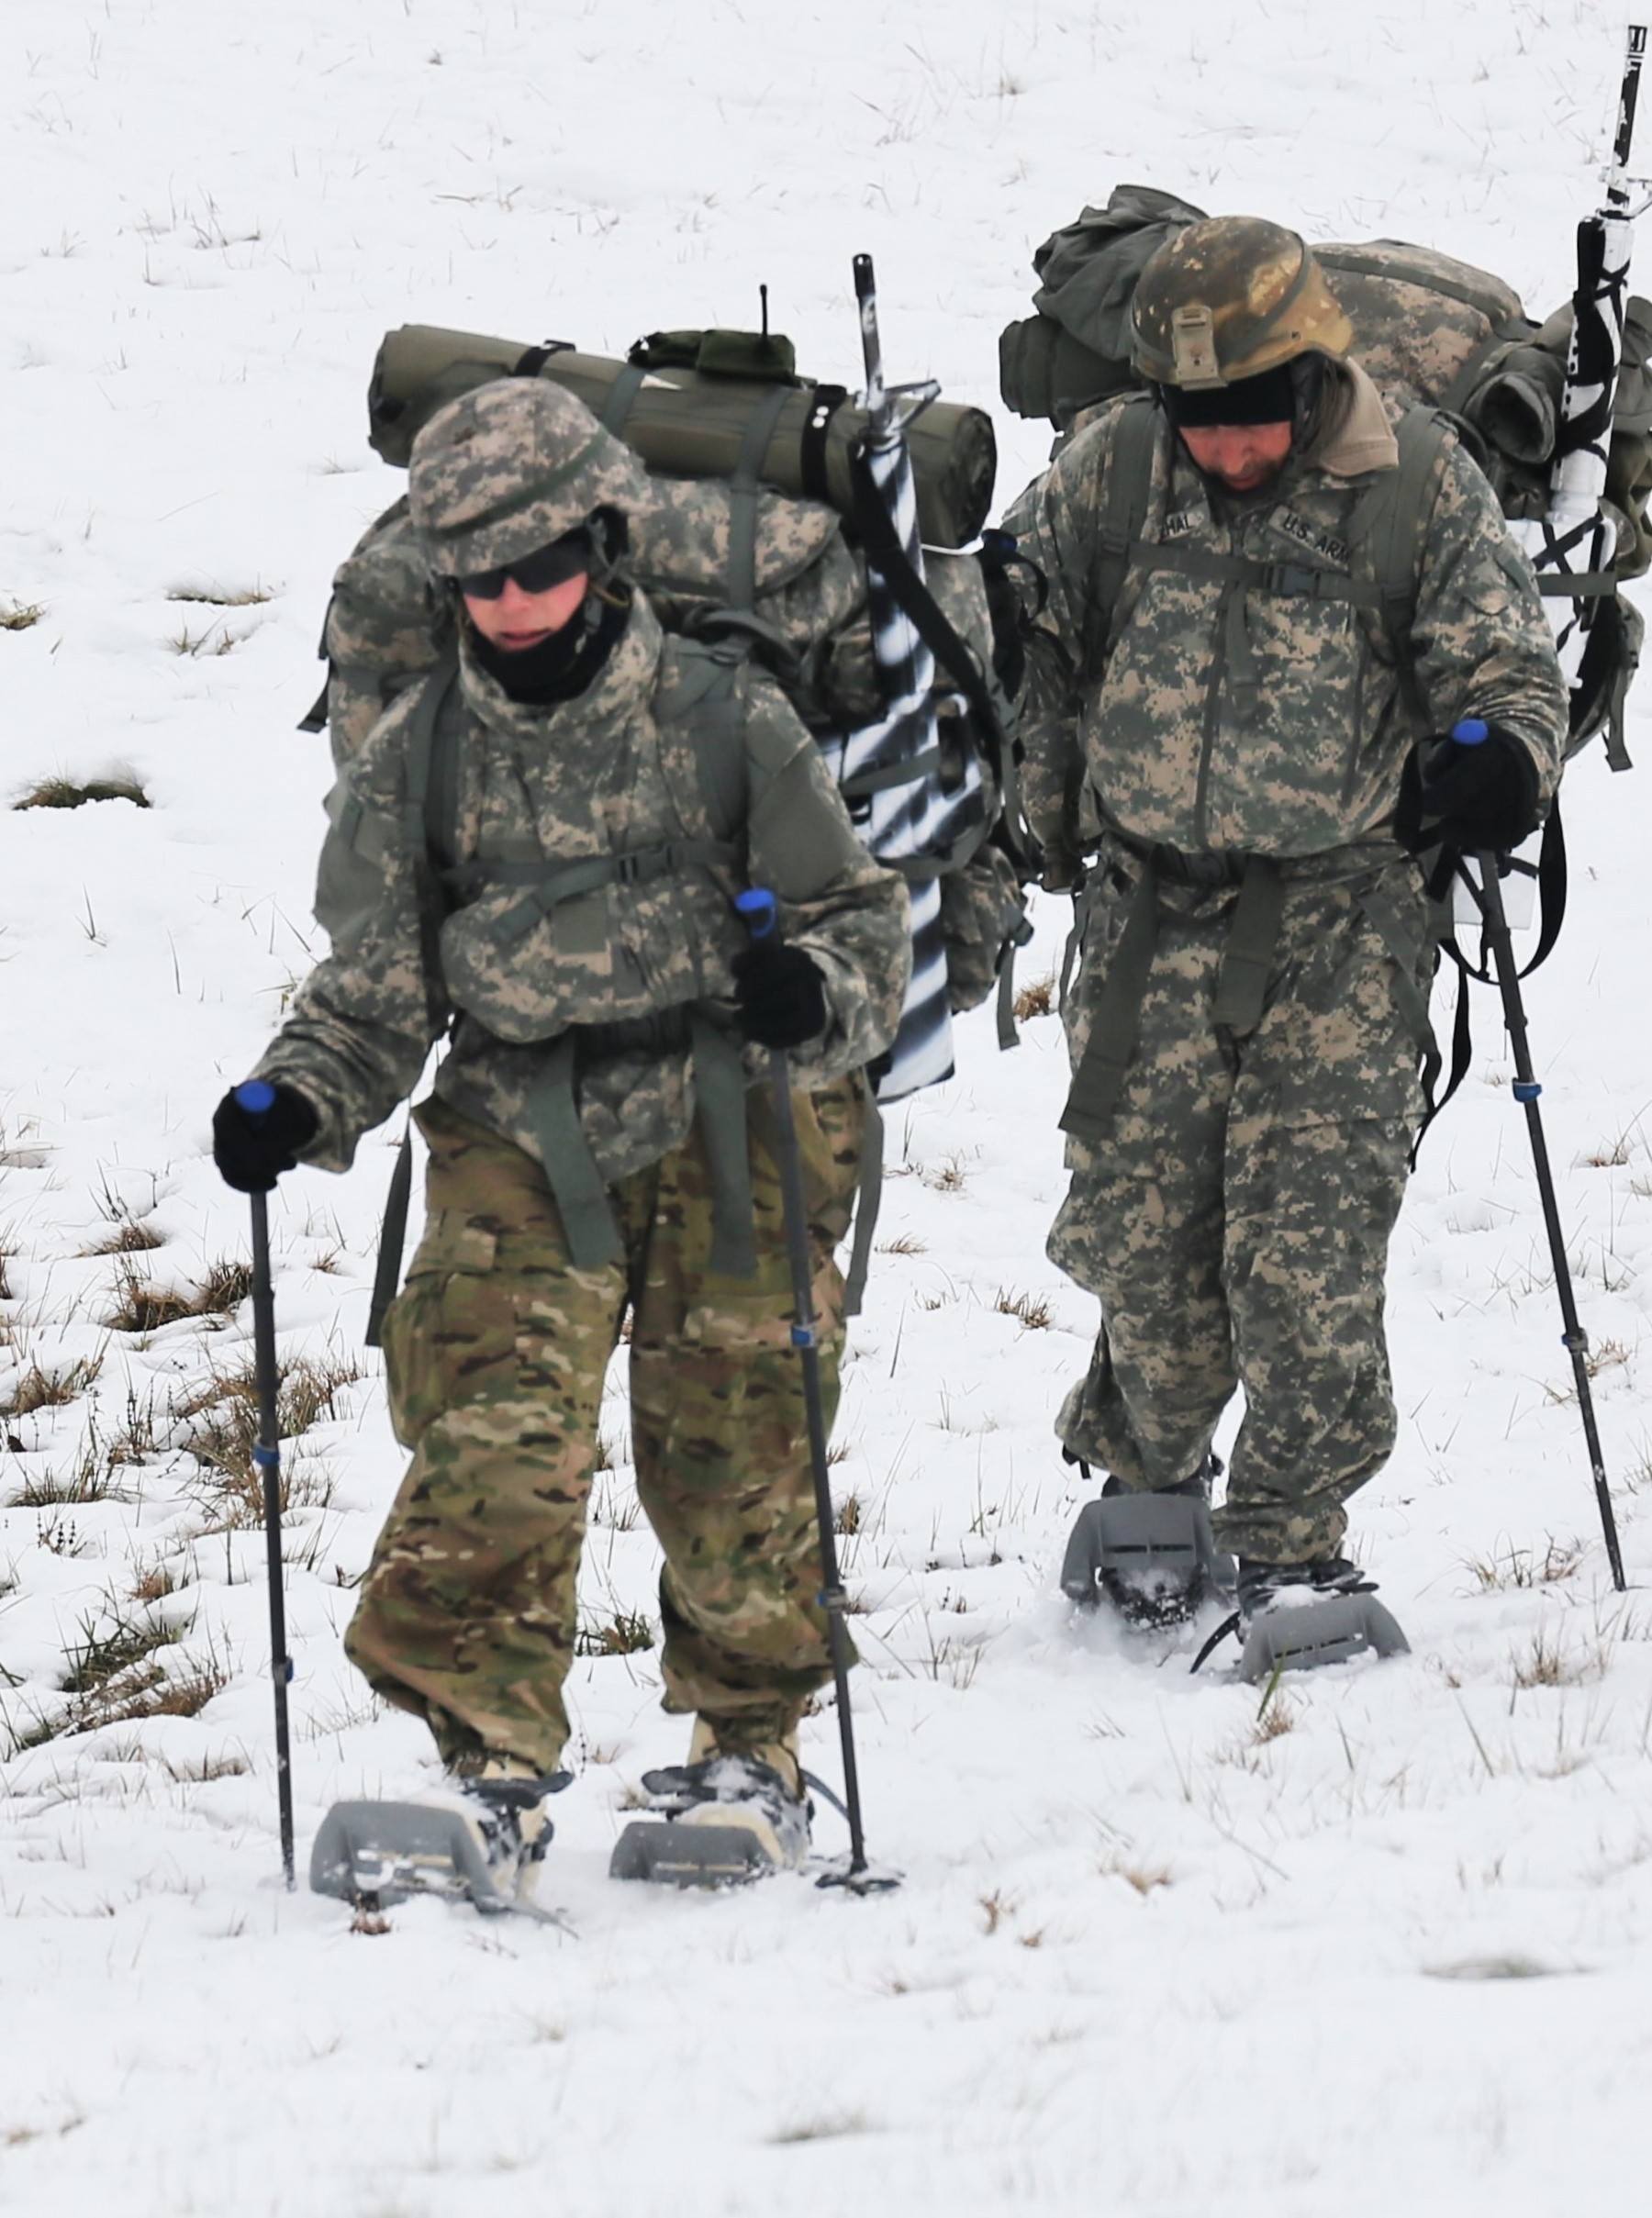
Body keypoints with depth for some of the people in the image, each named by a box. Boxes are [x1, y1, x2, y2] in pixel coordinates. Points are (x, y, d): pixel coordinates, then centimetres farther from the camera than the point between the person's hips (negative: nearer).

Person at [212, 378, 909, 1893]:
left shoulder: (726, 726, 0)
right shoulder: (416, 759, 7)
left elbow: (864, 920, 5)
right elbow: (373, 989, 11)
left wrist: (814, 989, -18)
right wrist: (296, 1107, -8)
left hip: (726, 1125, -1)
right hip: (517, 1139, 1)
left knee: (731, 1461, -1)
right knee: (494, 1444, -16)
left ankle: (752, 1745, 19)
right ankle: (489, 1766, -15)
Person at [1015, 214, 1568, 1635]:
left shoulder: (1418, 489, -4)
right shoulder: (1112, 475, 2)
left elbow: (1509, 671, 2)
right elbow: (1025, 654, 17)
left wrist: (1495, 761, -20)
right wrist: (1028, 828, 13)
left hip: (1338, 935, -2)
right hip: (1150, 925, 2)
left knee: (1310, 1258, -10)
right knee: (1141, 1239, 5)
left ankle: (1288, 1545, 2)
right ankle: (1147, 1485, 32)